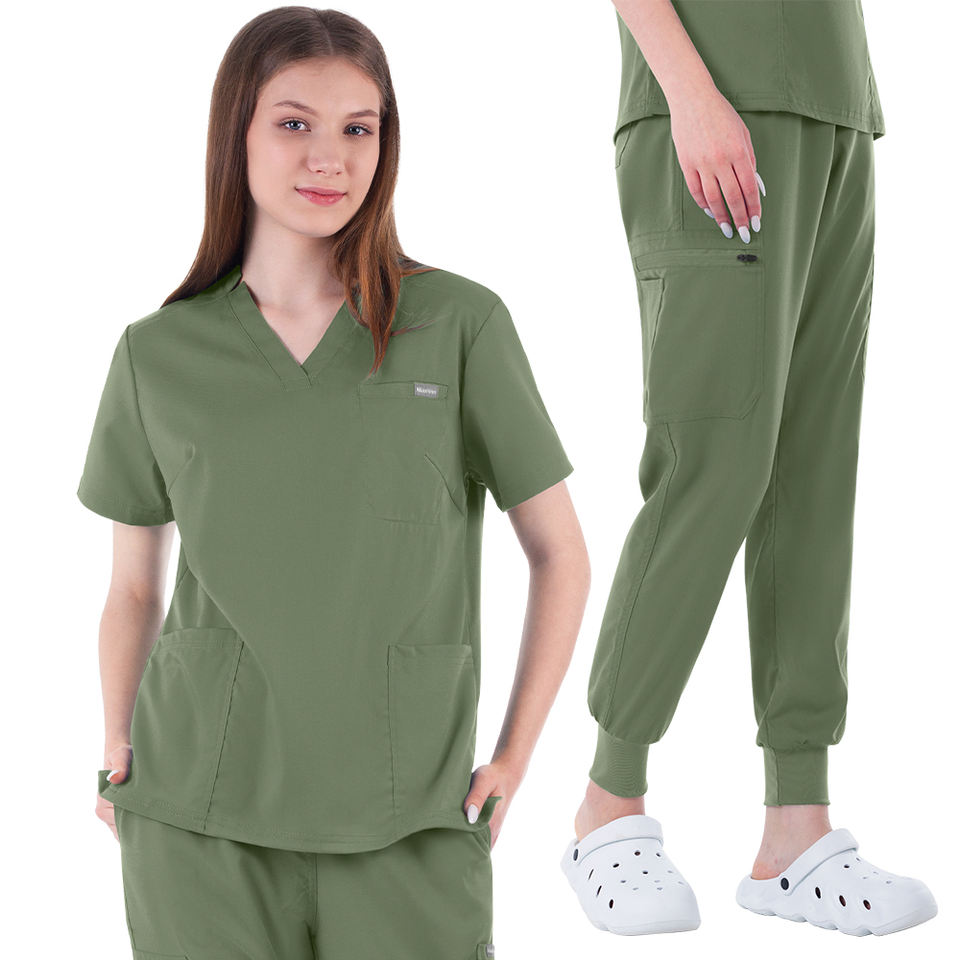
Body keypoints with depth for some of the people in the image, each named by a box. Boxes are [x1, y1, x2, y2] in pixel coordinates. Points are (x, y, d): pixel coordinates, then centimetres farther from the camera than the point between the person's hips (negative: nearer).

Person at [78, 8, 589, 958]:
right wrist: (116, 755, 5)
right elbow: (134, 588, 13)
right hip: (201, 817, 1)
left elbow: (561, 556, 5)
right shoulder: (157, 355, 3)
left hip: (406, 817, 0)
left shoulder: (461, 324, -2)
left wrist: (512, 760, 1)